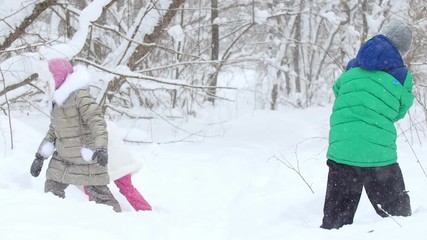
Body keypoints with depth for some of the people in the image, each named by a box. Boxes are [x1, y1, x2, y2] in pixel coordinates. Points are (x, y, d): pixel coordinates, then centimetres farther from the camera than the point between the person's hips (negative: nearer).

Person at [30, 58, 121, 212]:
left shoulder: (80, 96, -17)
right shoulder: (57, 100, 12)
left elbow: (97, 122, -25)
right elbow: (53, 131, 20)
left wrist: (101, 148, -39)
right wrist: (40, 157, 17)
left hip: (86, 160, -9)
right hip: (62, 159, 9)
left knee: (99, 193, -6)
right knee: (51, 191, 8)